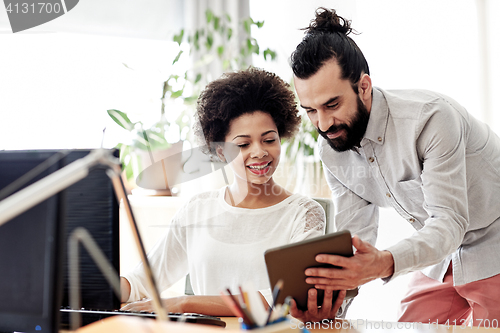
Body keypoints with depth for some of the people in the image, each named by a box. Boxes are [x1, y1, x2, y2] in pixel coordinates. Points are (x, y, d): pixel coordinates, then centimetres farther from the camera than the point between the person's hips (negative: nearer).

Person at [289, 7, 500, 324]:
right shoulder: (331, 150, -8)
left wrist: (386, 262, -53)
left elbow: (449, 222, -35)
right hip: (440, 258, 6)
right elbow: (355, 237, -7)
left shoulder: (431, 116, -30)